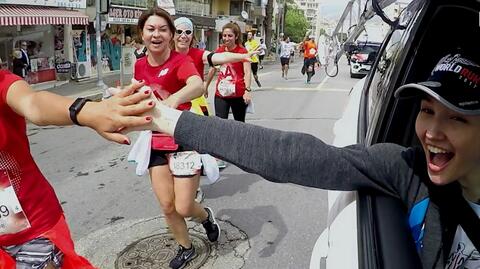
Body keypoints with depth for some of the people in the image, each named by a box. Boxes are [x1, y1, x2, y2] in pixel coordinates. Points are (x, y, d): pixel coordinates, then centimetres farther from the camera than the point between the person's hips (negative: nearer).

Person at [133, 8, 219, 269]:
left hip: (184, 141, -5)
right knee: (167, 206, 10)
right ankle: (185, 248, 36)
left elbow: (197, 86, -42)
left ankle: (206, 216, 35)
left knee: (183, 207, -2)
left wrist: (175, 98, -60)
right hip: (156, 144, 5)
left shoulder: (181, 61, -17)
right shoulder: (140, 66, 1)